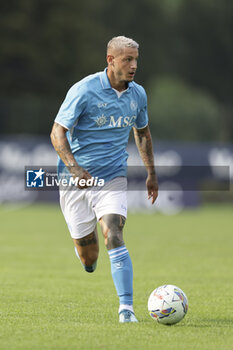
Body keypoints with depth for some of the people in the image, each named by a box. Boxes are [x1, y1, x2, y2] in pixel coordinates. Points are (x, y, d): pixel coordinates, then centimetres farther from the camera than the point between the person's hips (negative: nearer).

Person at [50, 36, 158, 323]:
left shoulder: (137, 94, 3)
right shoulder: (84, 90, -13)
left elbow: (142, 132, 21)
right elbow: (57, 133, -13)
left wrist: (151, 173, 19)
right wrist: (75, 169, -27)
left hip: (113, 178, 2)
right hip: (76, 180, -2)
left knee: (113, 236, -22)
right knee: (88, 259, 4)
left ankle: (126, 307, -22)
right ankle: (87, 249, 43)